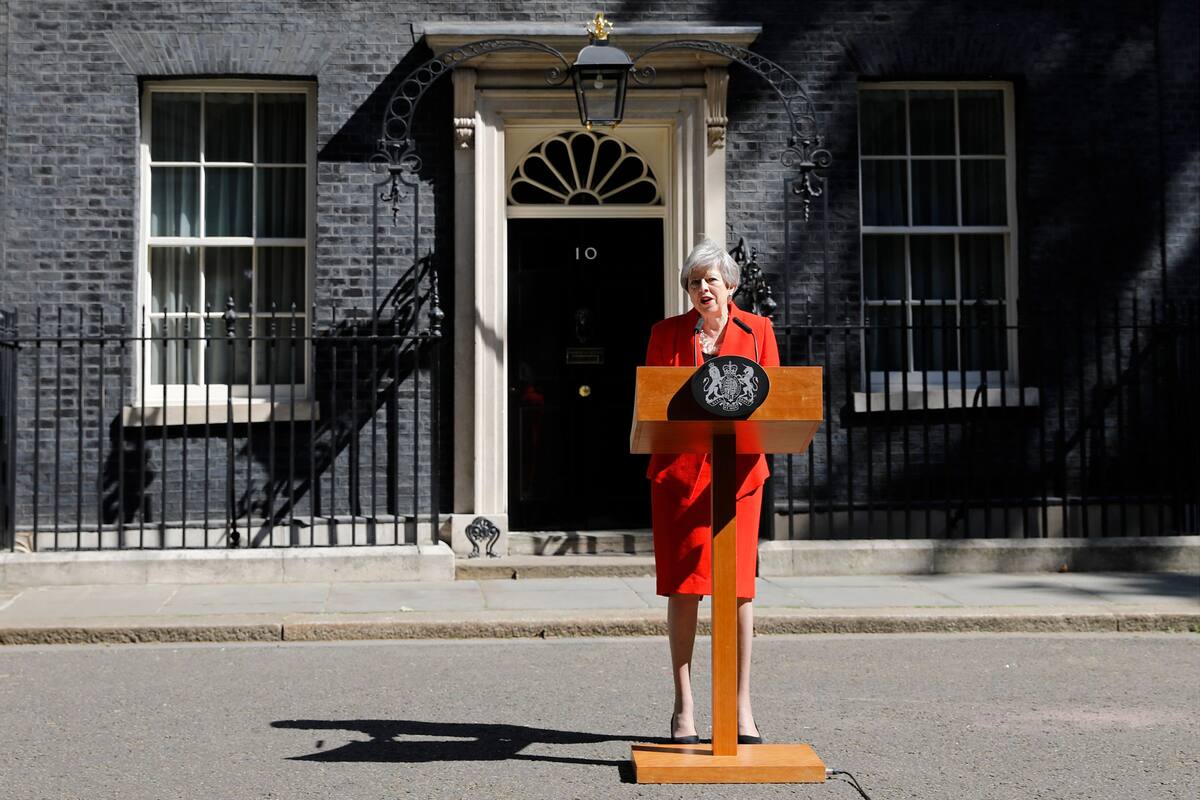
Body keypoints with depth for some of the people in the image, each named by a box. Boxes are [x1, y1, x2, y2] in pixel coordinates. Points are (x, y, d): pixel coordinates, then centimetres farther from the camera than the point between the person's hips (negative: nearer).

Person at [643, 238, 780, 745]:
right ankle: (683, 705, 8)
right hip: (679, 470, 0)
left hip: (738, 470, 0)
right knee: (683, 588, -1)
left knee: (738, 587, 0)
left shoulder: (757, 331, 9)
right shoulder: (667, 333, 9)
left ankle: (741, 705, 10)